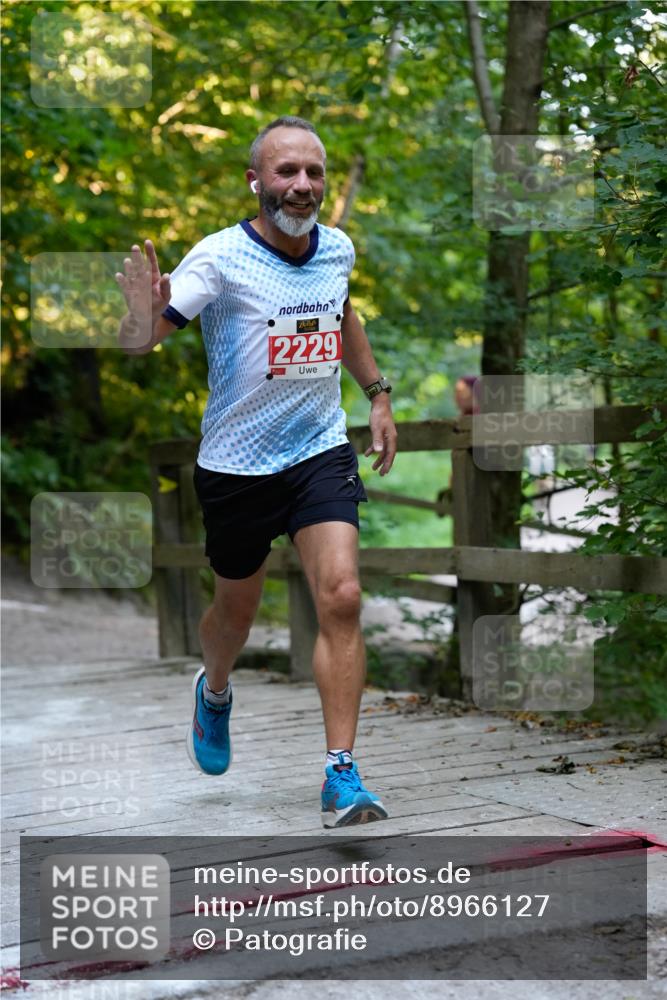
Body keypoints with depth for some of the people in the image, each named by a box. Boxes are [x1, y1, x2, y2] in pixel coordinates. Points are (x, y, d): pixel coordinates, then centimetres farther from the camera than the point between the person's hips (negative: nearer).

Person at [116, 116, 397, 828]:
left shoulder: (338, 249, 1)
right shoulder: (219, 258, -15)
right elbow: (136, 342, -19)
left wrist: (378, 395, 20)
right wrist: (144, 321, -42)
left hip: (321, 453, 3)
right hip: (235, 465, -2)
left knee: (341, 597, -15)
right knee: (237, 609, 14)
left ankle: (340, 777, -10)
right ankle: (214, 691, 50)